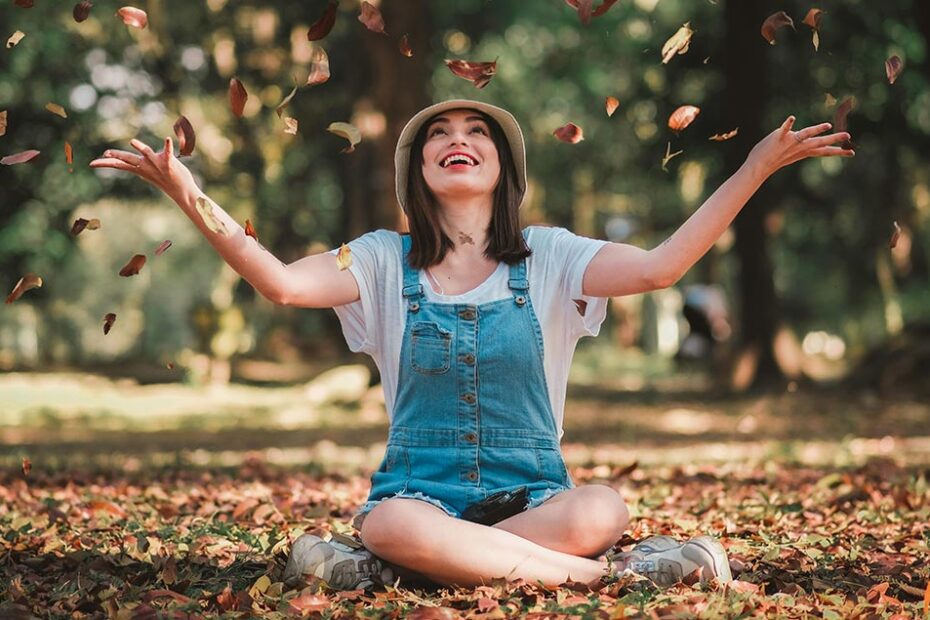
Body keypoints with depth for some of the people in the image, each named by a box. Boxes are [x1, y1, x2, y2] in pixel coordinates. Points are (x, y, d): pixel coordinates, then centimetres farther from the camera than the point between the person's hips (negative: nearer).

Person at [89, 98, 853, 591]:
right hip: (420, 489, 0)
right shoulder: (385, 262, 6)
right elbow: (282, 282, -10)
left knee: (603, 511, -35)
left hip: (531, 494, 1)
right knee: (397, 524, -39)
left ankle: (383, 566, -25)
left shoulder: (548, 258, 4)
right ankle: (604, 572, -26)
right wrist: (190, 196, -21)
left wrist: (756, 167, -17)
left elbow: (659, 267, -10)